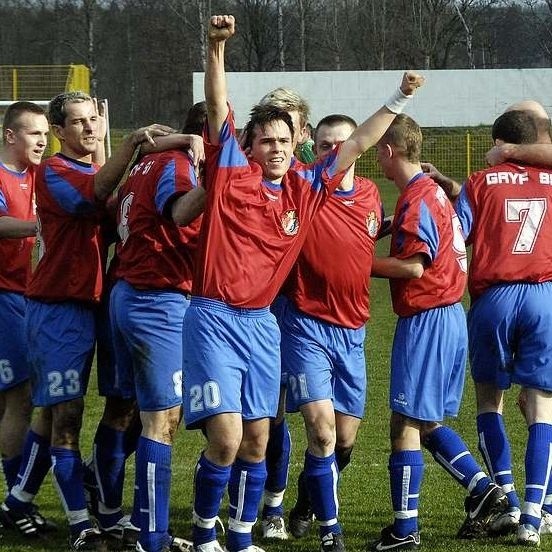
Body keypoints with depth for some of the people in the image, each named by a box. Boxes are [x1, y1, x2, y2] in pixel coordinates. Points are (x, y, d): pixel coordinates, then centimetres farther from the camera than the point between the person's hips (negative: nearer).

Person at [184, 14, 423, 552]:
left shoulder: (305, 187, 9)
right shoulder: (230, 172, -4)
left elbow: (356, 144, 16)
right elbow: (217, 106, -13)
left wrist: (398, 100, 14)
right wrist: (216, 46, -25)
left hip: (261, 323, 5)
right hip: (213, 320, -5)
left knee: (256, 441, 8)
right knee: (226, 438, -12)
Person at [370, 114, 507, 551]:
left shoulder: (416, 200, -15)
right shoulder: (436, 191, 14)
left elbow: (413, 266, -21)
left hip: (426, 319, -10)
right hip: (450, 315, 10)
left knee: (405, 425, -6)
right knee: (428, 423, 17)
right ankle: (484, 489, 11)